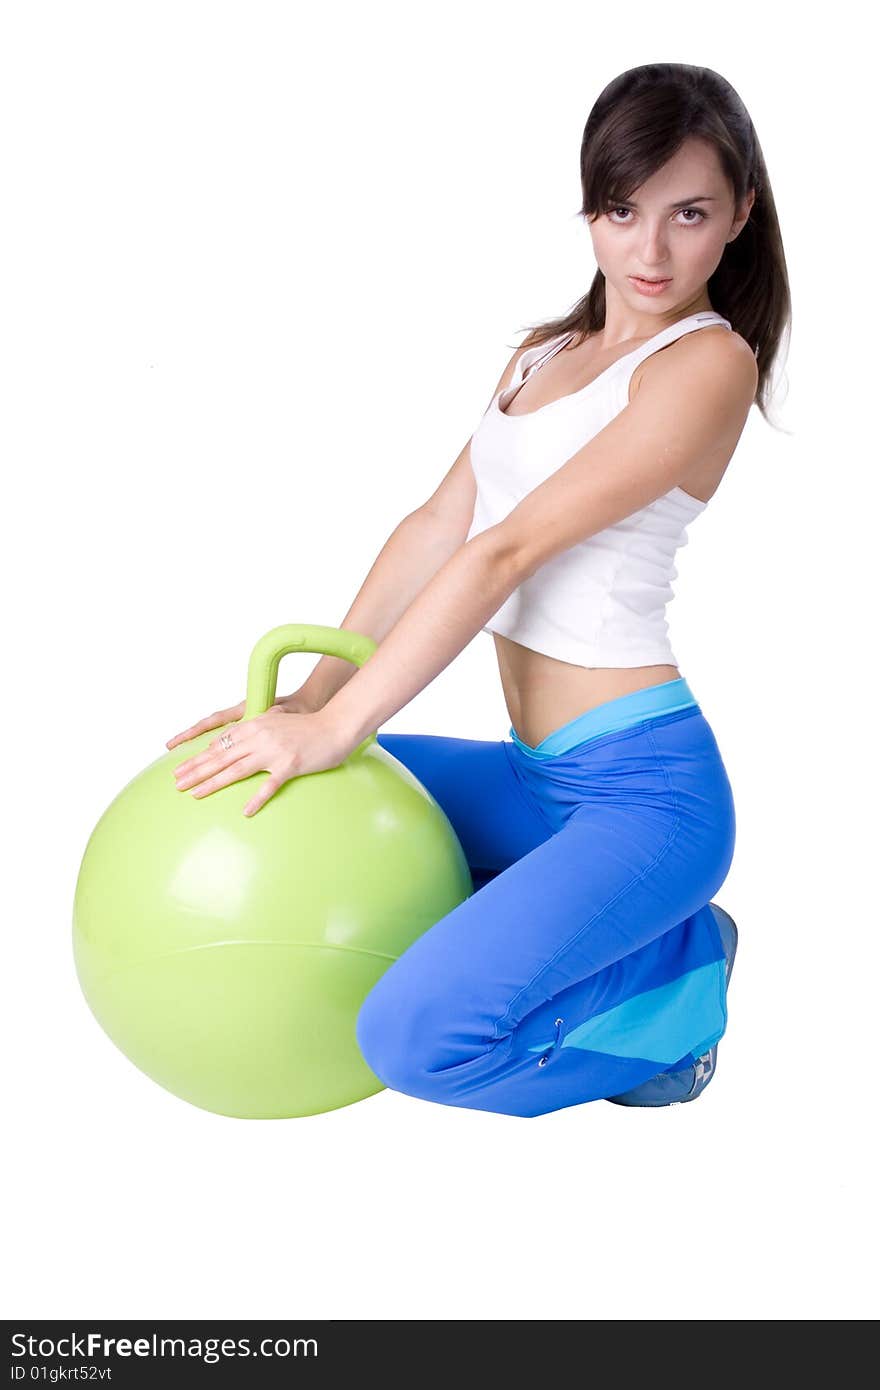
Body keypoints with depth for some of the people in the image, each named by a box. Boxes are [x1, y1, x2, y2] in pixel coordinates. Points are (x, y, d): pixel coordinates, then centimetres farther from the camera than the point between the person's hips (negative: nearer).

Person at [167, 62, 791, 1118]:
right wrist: (313, 695, 1)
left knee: (420, 1037, -26)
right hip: (539, 778, 9)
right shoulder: (545, 352, 14)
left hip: (642, 789, -9)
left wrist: (336, 727, -19)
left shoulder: (709, 361, -13)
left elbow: (507, 550, -18)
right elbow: (440, 527, 9)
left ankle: (675, 959, 2)